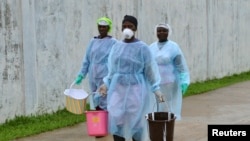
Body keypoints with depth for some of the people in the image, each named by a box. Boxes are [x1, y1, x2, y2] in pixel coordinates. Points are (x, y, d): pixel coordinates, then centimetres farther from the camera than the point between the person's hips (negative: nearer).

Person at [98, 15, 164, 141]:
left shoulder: (142, 47, -6)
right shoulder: (117, 46, 8)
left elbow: (150, 70, -5)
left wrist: (156, 89, -9)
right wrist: (107, 84, 12)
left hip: (135, 89, -4)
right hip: (118, 89, 4)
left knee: (136, 122, 2)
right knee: (116, 121, -1)